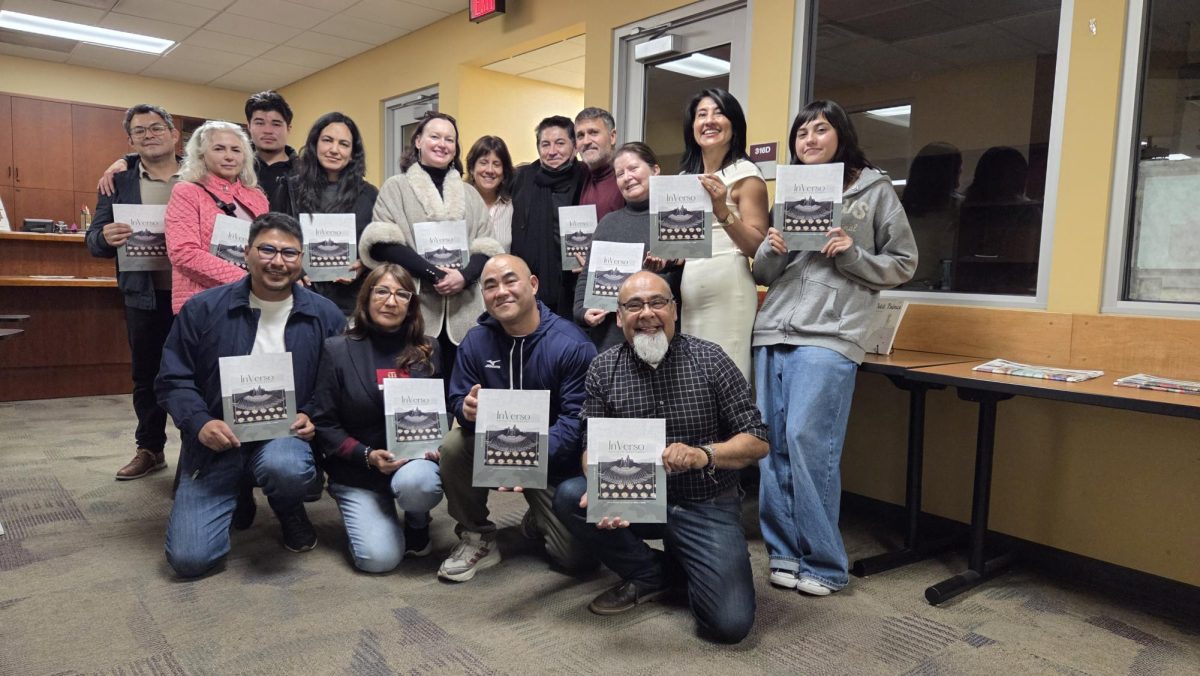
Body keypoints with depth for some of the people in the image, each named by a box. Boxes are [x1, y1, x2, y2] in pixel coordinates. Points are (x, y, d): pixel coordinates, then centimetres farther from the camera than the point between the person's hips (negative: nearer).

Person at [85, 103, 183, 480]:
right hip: (145, 295, 3)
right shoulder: (119, 182, 6)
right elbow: (94, 240, 3)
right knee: (146, 375, 12)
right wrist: (107, 237, -20)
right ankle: (150, 449, 26)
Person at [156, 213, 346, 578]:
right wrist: (200, 423, -15)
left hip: (285, 435, 0)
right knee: (188, 558, -10)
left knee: (284, 467, -39)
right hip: (217, 439, 1)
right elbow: (173, 379, 1)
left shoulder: (326, 315, 0)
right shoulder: (202, 309, -1)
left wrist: (312, 418, -13)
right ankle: (236, 496, 24)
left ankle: (291, 514, 1)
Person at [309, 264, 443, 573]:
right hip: (357, 472, -1)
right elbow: (324, 423, -5)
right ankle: (367, 515, 19)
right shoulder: (338, 350, -4)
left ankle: (418, 522, 2)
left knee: (414, 481, -35)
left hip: (416, 459, 1)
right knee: (379, 558, -17)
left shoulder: (427, 350, 3)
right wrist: (367, 456, -18)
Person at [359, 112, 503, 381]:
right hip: (414, 309, -3)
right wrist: (434, 274, -14)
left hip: (463, 312, 3)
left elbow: (486, 247, 11)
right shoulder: (396, 187, 9)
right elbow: (382, 243, -4)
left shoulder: (470, 194, 19)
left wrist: (465, 276, -11)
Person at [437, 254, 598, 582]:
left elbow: (577, 419, -23)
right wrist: (468, 409, -29)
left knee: (580, 556, -10)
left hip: (554, 461, -3)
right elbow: (457, 400, -3)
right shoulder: (476, 340, -6)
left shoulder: (572, 345, -20)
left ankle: (540, 517, 26)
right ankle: (478, 539, -4)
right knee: (453, 446, -28)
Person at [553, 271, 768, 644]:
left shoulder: (709, 359, -9)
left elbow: (757, 441, -8)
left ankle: (682, 562, 14)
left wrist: (704, 454, -28)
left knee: (729, 623, -20)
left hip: (707, 506, -2)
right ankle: (651, 573, 0)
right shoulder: (603, 369, -3)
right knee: (569, 497, -23)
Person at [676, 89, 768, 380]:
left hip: (727, 290, -6)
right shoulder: (685, 177, 16)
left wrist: (722, 210, -23)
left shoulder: (745, 174, -2)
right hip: (688, 290, 6)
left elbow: (758, 247, -10)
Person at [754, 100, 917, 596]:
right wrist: (771, 251, -4)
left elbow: (903, 264, 6)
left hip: (829, 335, -5)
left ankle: (823, 563, 3)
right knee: (772, 444, 3)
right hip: (773, 332, 5)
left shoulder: (875, 190, 6)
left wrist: (852, 254, -9)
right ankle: (784, 551, 16)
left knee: (807, 440, -11)